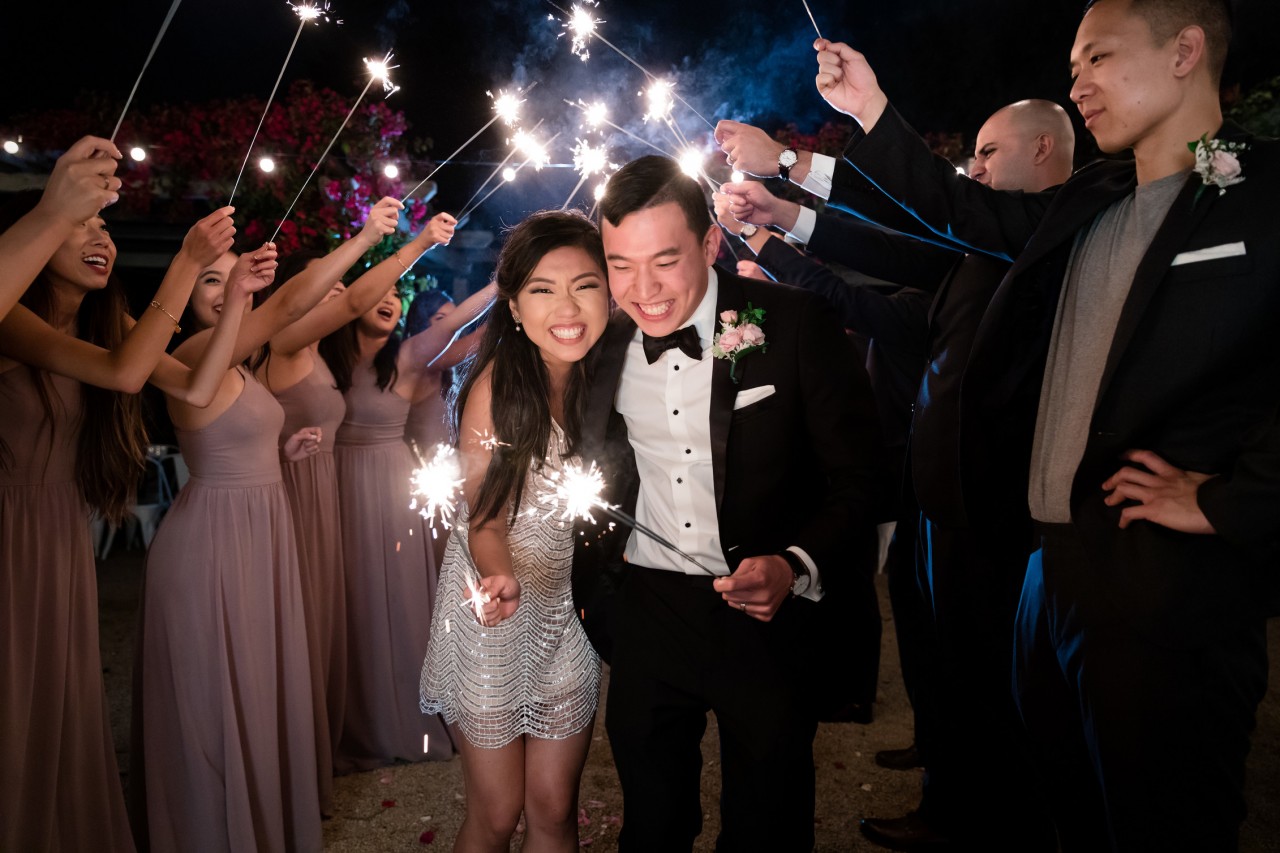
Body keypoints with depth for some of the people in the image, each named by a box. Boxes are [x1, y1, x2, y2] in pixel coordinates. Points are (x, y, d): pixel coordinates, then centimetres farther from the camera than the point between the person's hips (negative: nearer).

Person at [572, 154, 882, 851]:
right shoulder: (600, 347, -2)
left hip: (768, 616, -2)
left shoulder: (795, 325, -13)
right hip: (645, 616, 3)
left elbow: (858, 476, -10)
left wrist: (797, 566, -25)